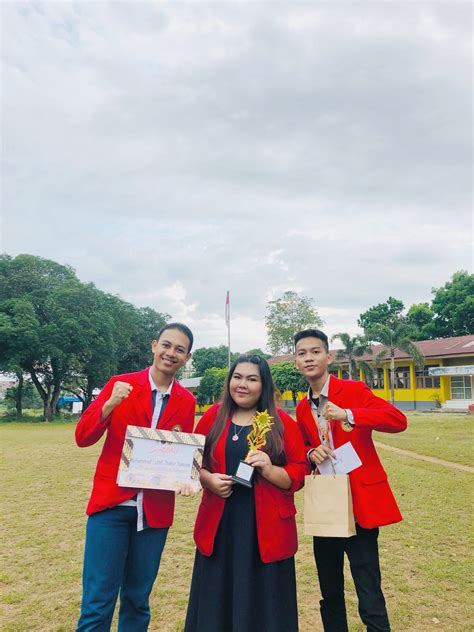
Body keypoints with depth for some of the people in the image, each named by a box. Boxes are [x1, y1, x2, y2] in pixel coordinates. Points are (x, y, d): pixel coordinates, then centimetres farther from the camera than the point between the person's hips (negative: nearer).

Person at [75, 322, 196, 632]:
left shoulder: (187, 401, 4)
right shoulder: (120, 384, -3)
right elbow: (83, 438, -6)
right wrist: (110, 404, -22)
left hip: (155, 510, 2)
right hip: (112, 503, -2)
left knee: (138, 600, 14)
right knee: (98, 601, 2)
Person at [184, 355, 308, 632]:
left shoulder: (283, 422, -3)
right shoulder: (213, 417, 4)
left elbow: (300, 472, -3)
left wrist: (270, 470, -21)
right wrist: (208, 478, -9)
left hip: (266, 528, -2)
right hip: (219, 526, 2)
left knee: (264, 605, 8)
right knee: (215, 604, 12)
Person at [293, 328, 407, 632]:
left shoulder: (354, 390, -9)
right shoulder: (302, 407, 8)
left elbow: (398, 420, -20)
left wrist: (348, 414, -31)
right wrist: (312, 454, -6)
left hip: (360, 501, -5)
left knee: (369, 593, -2)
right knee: (329, 592, 18)